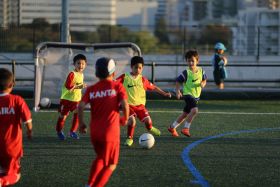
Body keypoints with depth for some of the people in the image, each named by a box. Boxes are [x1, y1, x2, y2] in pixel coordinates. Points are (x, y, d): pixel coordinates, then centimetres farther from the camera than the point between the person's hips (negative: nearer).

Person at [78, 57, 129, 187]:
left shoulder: (91, 90, 4)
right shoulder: (117, 86, -2)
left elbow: (81, 106, -7)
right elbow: (125, 104, -15)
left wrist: (81, 123, 6)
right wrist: (125, 119, 4)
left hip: (94, 131, 4)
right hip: (111, 131, -4)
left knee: (100, 158, 28)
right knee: (110, 165, 11)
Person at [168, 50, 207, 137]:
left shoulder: (201, 71, 4)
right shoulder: (186, 72, -12)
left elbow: (204, 80, 16)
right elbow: (178, 82, -6)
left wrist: (203, 84, -7)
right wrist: (178, 91, -19)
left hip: (196, 96, 7)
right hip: (188, 94, -7)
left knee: (185, 114, 15)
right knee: (194, 110, -29)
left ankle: (172, 127, 31)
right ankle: (186, 128, -19)